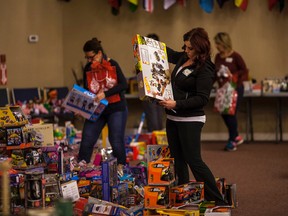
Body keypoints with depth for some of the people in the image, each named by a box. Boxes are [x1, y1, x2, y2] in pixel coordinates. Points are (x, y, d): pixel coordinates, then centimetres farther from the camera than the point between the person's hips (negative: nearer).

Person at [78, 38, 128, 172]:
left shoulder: (112, 65, -9)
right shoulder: (87, 68, 2)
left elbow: (123, 84, -15)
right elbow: (86, 90, 7)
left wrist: (105, 94, -24)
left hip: (116, 108, -3)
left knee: (116, 141, -3)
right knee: (87, 139, -3)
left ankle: (121, 168, 13)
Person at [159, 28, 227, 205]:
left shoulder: (205, 69, -17)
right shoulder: (183, 58, 7)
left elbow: (202, 99, -21)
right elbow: (170, 54, 31)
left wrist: (177, 104, -25)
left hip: (190, 121, -9)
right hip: (173, 118, 9)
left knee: (194, 161, -9)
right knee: (178, 160, 13)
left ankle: (218, 202, -4)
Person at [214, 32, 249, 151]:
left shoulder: (235, 56, -13)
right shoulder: (218, 57, 5)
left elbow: (244, 71, -8)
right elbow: (215, 72, 14)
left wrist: (233, 77, -20)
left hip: (235, 88, -6)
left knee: (231, 113, -3)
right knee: (223, 113, 7)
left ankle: (232, 141, 13)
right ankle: (236, 137, 26)